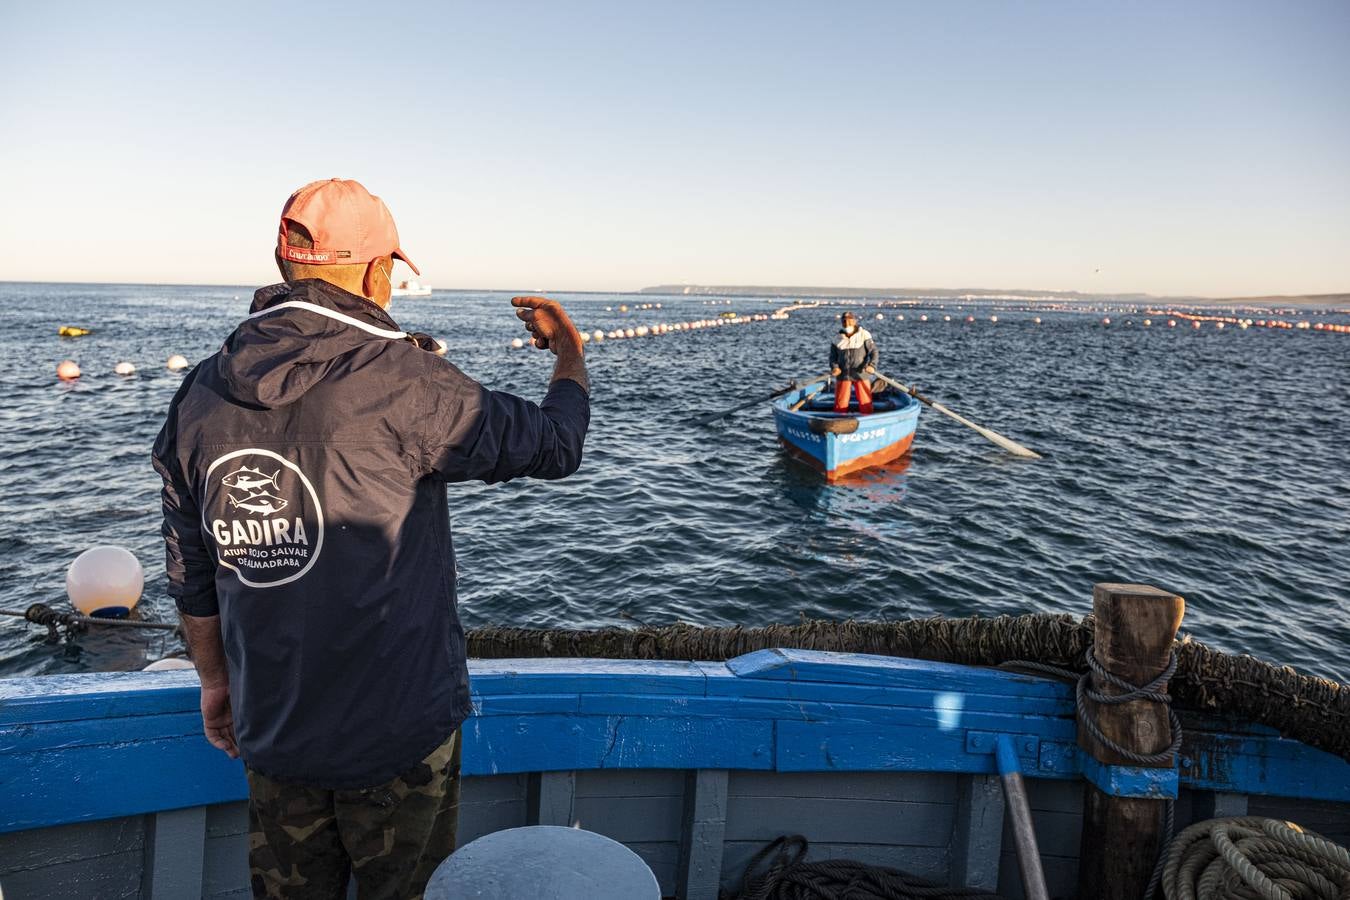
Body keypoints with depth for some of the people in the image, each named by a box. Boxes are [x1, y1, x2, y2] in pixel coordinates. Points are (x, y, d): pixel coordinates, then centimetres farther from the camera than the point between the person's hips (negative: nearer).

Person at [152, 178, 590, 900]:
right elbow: (555, 444, -8)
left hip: (272, 732, 6)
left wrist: (215, 679, 22)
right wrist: (570, 353, 12)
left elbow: (190, 571, 7)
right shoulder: (403, 382, -21)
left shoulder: (200, 394, -2)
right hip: (398, 728, -5)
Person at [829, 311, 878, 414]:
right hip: (843, 374, 2)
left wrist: (872, 365, -23)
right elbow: (833, 356, 7)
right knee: (840, 402, 6)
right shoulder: (838, 340, 5)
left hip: (861, 374, -2)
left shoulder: (864, 335, -4)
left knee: (865, 402, 4)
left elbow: (873, 351, -7)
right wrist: (834, 367, -12)